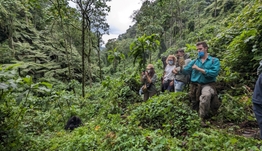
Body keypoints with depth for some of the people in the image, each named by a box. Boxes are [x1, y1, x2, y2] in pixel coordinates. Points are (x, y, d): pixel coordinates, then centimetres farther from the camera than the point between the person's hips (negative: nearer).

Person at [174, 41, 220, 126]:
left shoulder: (214, 61, 2)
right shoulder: (194, 61, 11)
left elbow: (214, 73, -15)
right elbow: (186, 70, 0)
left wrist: (199, 69, -16)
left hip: (207, 85, -4)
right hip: (195, 86, 4)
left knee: (205, 95, -36)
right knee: (196, 107, 10)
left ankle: (202, 118, -20)